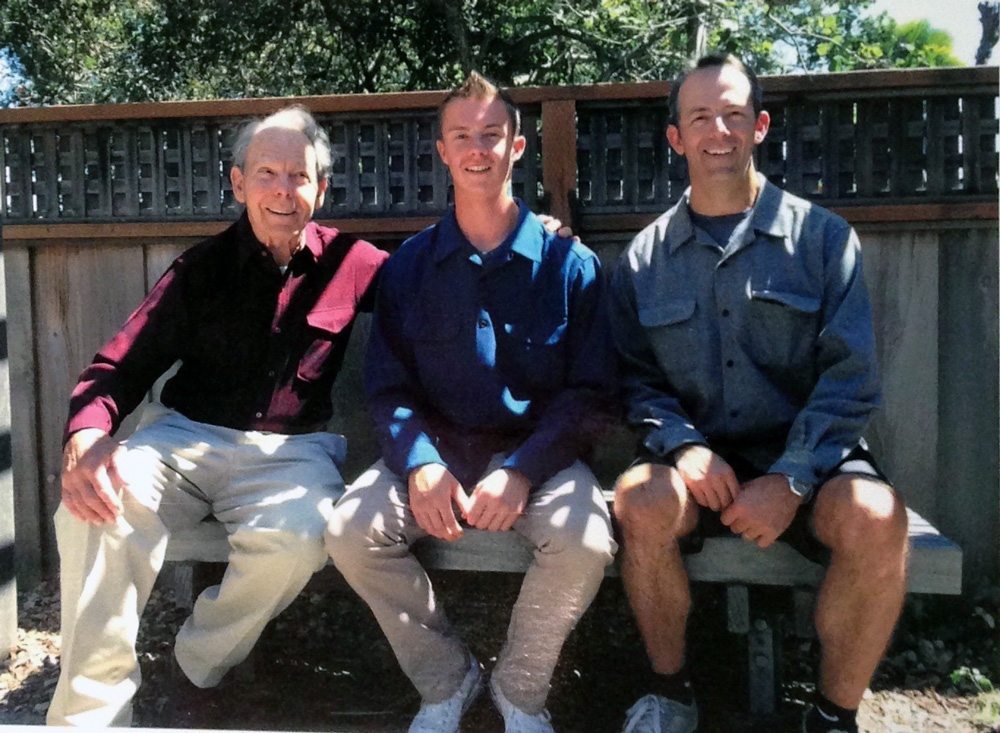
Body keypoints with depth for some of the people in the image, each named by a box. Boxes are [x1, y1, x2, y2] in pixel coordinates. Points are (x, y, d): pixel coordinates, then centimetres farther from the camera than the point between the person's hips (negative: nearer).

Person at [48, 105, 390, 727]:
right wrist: (85, 436, -21)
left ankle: (199, 665, -3)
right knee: (99, 508, -27)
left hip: (288, 449, -1)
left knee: (299, 535, -33)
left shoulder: (348, 262, 5)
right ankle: (91, 710, -11)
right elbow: (122, 366, 1)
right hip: (186, 436, 1)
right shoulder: (203, 269, 6)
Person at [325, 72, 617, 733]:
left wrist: (522, 470, -19)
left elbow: (589, 392, -3)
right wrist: (420, 462, -17)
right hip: (433, 448, 2)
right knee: (350, 531, -23)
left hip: (536, 451, -1)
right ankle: (446, 679, 3)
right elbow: (388, 386, 3)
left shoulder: (569, 263, 1)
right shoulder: (409, 265, 7)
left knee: (585, 541, -30)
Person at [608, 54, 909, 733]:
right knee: (641, 500, -31)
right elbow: (635, 378, 5)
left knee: (875, 517, -31)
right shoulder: (646, 257, 8)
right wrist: (684, 445, -15)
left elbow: (851, 376, -4)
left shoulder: (822, 236, 3)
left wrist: (791, 478, -16)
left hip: (804, 455, 0)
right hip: (699, 458, 1)